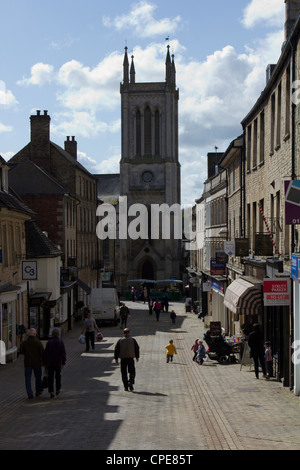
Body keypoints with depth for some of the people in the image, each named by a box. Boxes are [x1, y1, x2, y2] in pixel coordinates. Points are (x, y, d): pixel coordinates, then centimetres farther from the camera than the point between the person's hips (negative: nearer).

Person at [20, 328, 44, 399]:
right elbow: (42, 353, -9)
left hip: (27, 363, 0)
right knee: (38, 377, 18)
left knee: (28, 379, 4)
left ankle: (30, 394, -4)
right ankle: (38, 391, 28)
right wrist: (43, 361, 2)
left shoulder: (24, 343, -6)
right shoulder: (38, 342, -10)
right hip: (37, 362, 0)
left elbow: (22, 352, 6)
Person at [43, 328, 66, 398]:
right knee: (58, 376, 20)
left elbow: (45, 353, -2)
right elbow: (63, 353, -9)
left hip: (50, 363, 0)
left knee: (50, 378, 1)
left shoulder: (49, 342, -4)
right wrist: (63, 363, -8)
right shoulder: (61, 342, -5)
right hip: (58, 363, 0)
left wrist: (45, 363, 5)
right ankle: (58, 390, 30)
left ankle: (51, 392, -7)